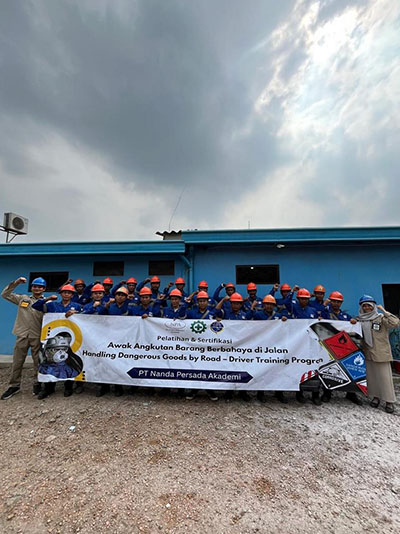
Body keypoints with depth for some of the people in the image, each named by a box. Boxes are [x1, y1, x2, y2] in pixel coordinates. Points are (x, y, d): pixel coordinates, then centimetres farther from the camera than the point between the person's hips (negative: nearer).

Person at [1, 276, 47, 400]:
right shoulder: (23, 298, 11)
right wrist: (16, 283, 0)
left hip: (37, 336, -2)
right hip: (22, 335, 2)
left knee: (38, 361, 6)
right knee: (17, 361, 10)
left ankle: (37, 384, 21)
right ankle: (14, 386, 25)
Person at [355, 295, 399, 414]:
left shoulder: (381, 318, -6)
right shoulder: (359, 319, 6)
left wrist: (384, 311, -18)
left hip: (381, 353, -4)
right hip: (367, 353, 4)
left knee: (385, 377, 2)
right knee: (371, 376, 13)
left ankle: (389, 401, 16)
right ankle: (376, 397, 28)